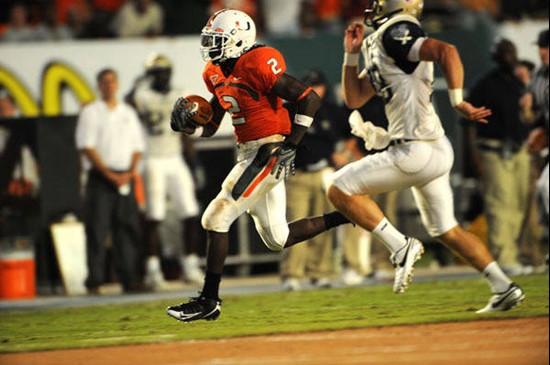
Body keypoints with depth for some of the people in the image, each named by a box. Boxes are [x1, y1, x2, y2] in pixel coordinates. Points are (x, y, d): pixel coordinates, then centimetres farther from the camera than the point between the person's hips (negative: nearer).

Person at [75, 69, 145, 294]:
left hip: (125, 178, 4)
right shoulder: (90, 113, 3)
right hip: (100, 177, -4)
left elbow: (137, 147, 15)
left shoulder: (128, 113, 17)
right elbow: (87, 146, -5)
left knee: (128, 229, 1)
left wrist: (129, 174, -2)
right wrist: (109, 174, -12)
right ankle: (94, 282, -8)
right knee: (97, 229, -8)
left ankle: (130, 280, 2)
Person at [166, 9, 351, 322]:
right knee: (277, 239, 12)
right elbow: (209, 128, 17)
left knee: (217, 218, -12)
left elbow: (310, 99, -19)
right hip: (250, 154, 10)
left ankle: (209, 300, -7)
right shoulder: (217, 74, 11)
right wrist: (187, 121, -5)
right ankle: (346, 216, 24)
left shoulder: (259, 65, -17)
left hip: (269, 152, -10)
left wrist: (290, 145, -22)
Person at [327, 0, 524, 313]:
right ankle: (504, 288, 15)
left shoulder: (395, 34, -11)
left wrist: (458, 101, -27)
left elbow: (447, 52, -27)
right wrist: (351, 54, 15)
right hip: (433, 152, 10)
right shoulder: (378, 44, 19)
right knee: (446, 231, 17)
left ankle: (401, 246, -6)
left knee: (340, 190, -4)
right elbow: (354, 99, 24)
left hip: (416, 152, -10)